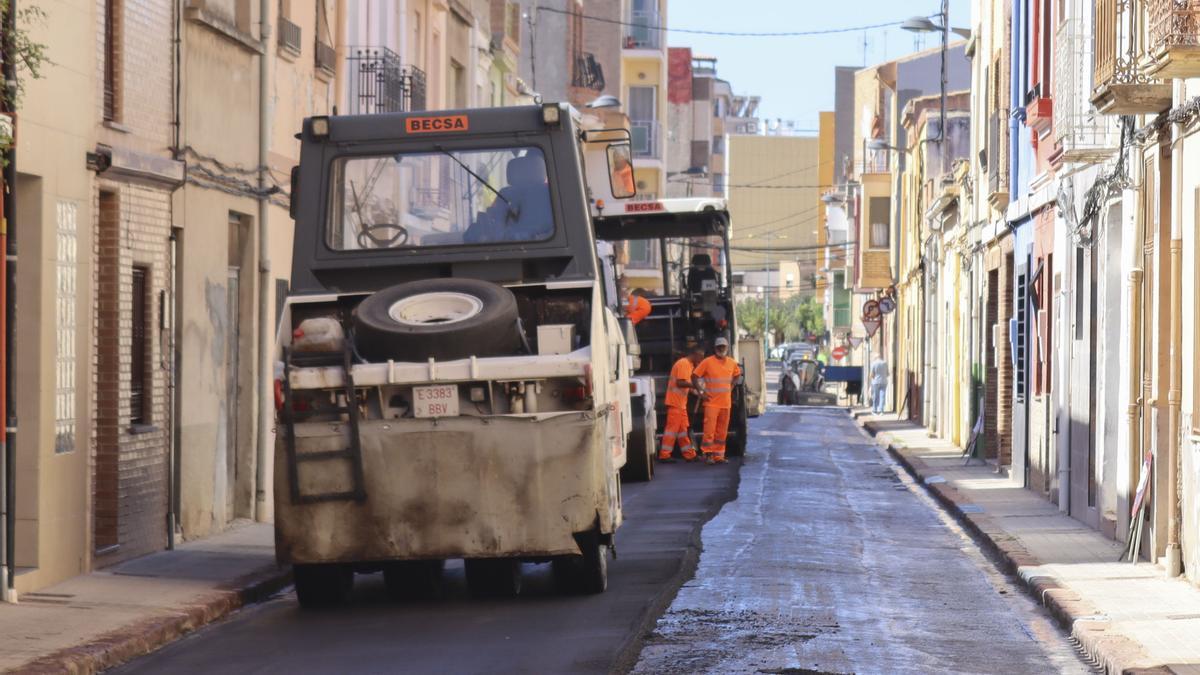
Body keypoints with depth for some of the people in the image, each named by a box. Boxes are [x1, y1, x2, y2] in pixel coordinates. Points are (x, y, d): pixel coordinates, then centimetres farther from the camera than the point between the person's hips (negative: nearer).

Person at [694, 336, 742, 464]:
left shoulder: (732, 363, 7)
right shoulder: (707, 362, -7)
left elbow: (737, 375, 27)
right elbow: (695, 376, -3)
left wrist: (731, 387, 14)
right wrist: (701, 392, -6)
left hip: (726, 402, 5)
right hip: (712, 402, -5)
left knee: (722, 431, 8)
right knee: (709, 429, -11)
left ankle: (718, 454, 15)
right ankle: (708, 454, -6)